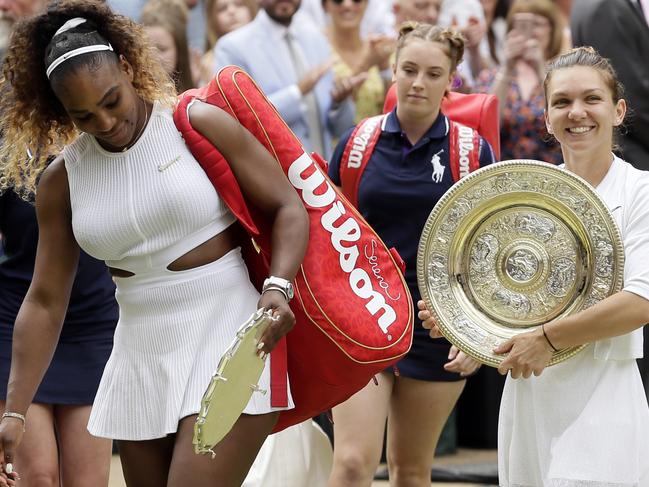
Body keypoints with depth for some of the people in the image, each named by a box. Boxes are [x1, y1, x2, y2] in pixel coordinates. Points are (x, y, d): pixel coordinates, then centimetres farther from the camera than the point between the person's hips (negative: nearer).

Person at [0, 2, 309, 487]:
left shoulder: (199, 125, -6)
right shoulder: (62, 179, 5)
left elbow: (288, 207, -4)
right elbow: (44, 302, 6)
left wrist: (278, 287, -23)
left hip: (229, 339, -5)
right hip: (142, 352, 5)